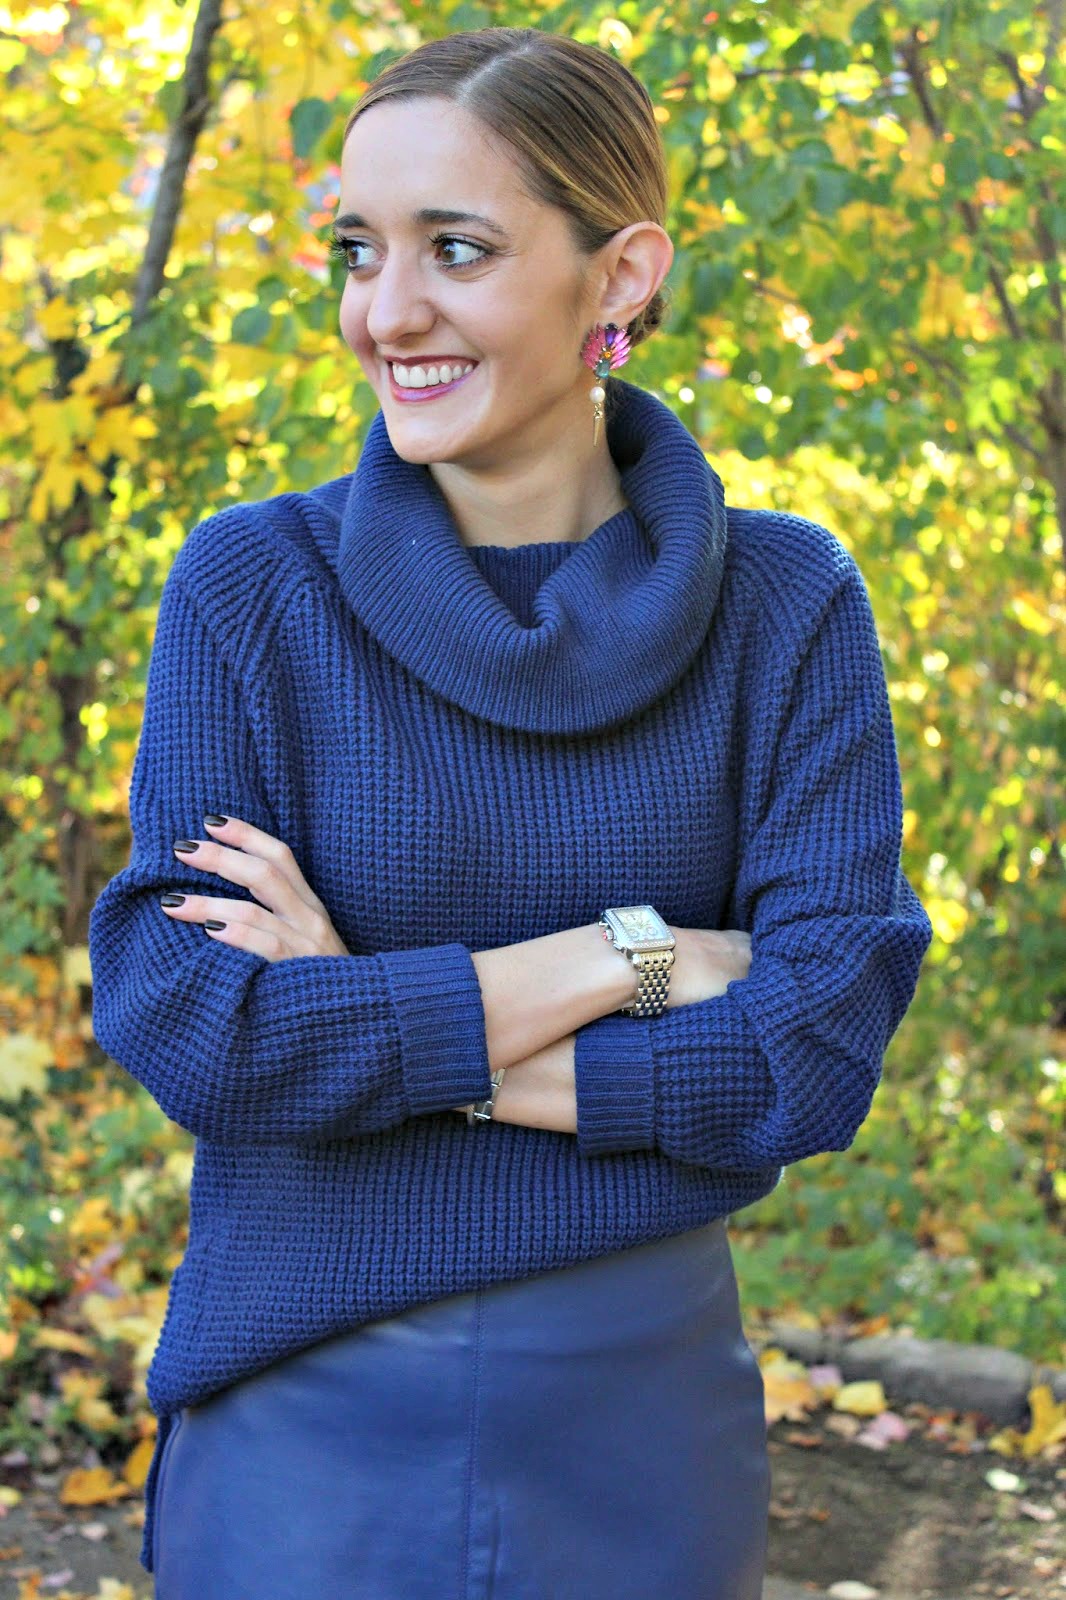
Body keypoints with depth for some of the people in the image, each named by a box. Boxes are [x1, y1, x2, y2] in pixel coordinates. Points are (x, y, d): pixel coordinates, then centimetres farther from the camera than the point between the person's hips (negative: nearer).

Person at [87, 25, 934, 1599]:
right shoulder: (252, 583, -6)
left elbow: (823, 1040, -13)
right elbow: (168, 1011, -15)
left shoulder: (783, 602, -5)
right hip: (298, 1406, 0)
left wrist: (361, 1024, -16)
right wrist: (623, 958, -18)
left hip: (637, 1411, 1)